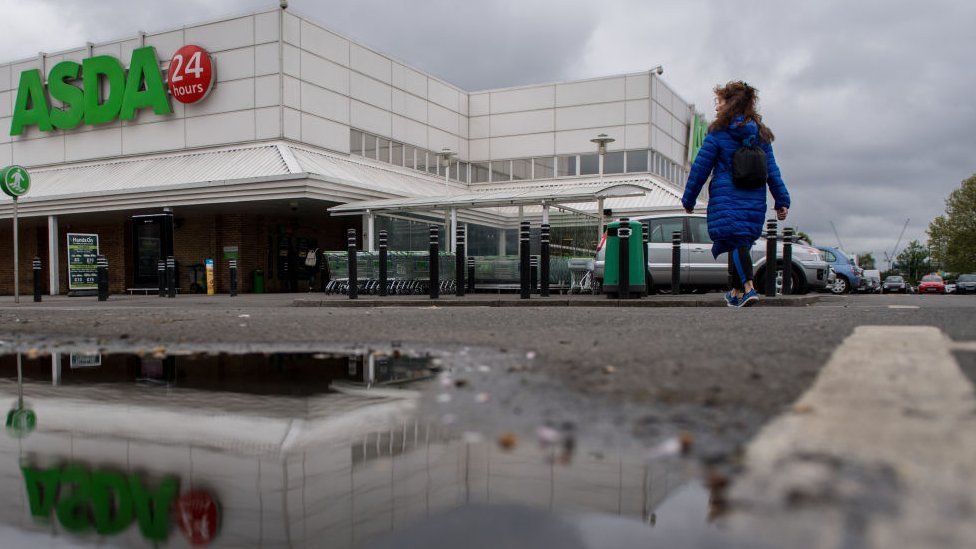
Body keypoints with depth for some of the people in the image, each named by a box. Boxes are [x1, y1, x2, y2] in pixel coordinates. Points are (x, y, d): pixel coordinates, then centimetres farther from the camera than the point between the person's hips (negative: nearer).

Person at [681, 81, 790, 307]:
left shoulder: (718, 134, -2)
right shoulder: (761, 134, 13)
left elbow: (700, 168, -1)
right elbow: (772, 170, 11)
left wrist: (688, 200, 6)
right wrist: (782, 201, 10)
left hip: (726, 199, -5)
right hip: (755, 202, 5)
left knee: (735, 241, -12)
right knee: (741, 242, 14)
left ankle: (748, 288, -30)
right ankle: (736, 292, 23)